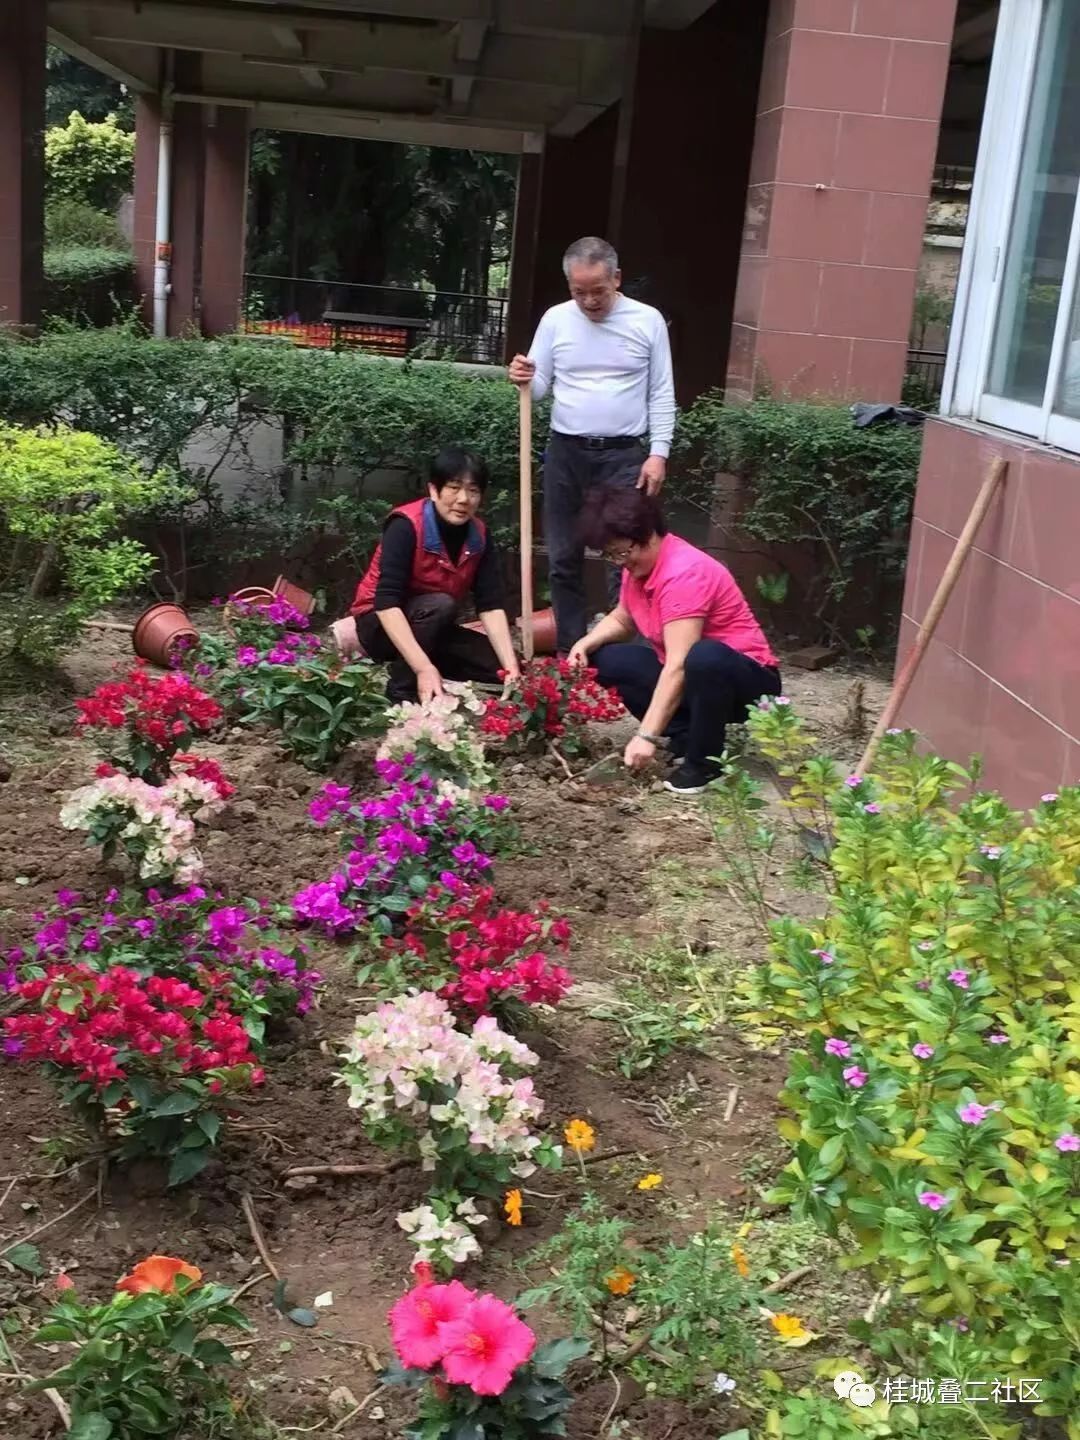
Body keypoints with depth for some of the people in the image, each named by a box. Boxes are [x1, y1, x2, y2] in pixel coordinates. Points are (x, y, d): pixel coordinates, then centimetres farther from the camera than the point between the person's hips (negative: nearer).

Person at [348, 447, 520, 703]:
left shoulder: (479, 535, -8)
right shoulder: (406, 526, -25)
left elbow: (491, 604, -12)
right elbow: (387, 602, -33)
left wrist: (511, 666, -25)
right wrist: (424, 668, -42)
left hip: (431, 630, 6)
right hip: (381, 623, -6)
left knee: (503, 668, -9)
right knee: (440, 605, -34)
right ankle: (402, 689, -20)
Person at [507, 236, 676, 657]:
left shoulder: (647, 321, -1)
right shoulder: (556, 320, 4)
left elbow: (661, 394, 1)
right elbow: (540, 389, 8)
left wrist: (659, 452, -7)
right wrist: (525, 380, -15)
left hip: (624, 456, -3)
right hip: (565, 453, 3)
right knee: (563, 559, 7)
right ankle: (569, 651, 17)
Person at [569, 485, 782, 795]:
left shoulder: (683, 573, -27)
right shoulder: (639, 564, -1)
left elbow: (679, 667, -33)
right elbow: (622, 620, 15)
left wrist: (647, 736, -36)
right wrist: (586, 643, -7)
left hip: (746, 679, -9)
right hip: (693, 677, 9)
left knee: (704, 658, -41)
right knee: (607, 660, -4)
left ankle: (703, 761, -18)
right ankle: (686, 739, -3)